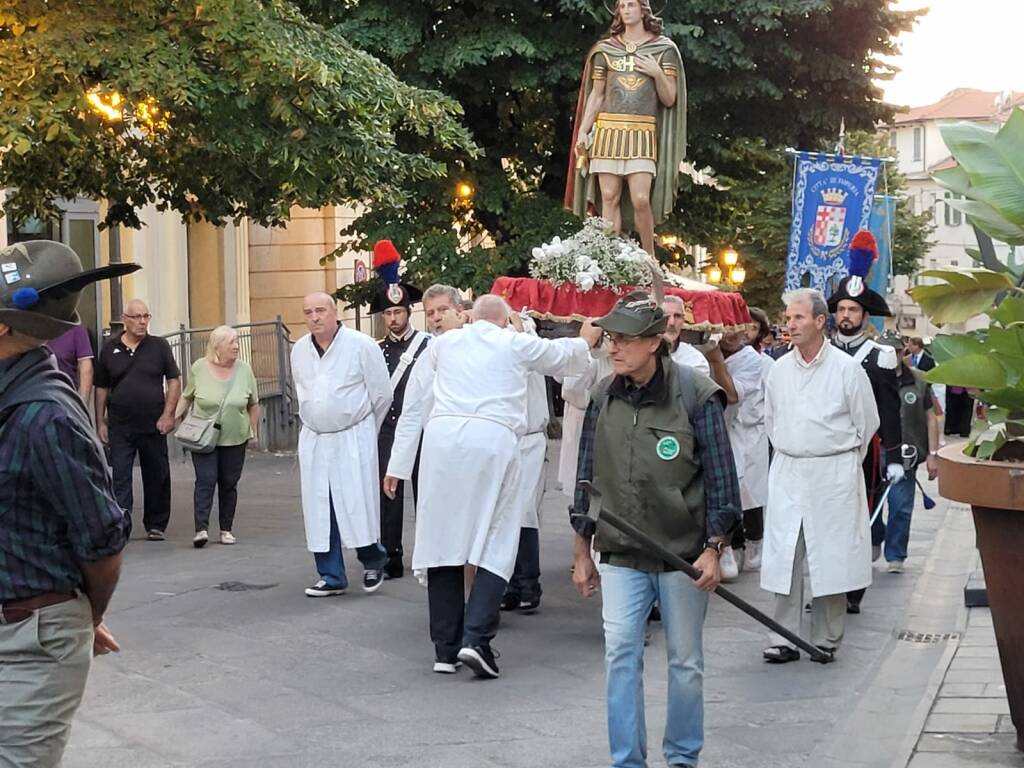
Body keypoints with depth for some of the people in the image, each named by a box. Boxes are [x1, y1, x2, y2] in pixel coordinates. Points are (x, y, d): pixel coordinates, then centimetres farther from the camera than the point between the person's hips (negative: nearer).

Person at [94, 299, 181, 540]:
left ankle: (155, 526, 22)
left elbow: (174, 381, 3)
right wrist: (100, 422, 6)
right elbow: (101, 388, 10)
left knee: (157, 477, 9)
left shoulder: (159, 346, 2)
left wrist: (168, 414, -6)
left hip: (153, 425, 0)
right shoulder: (110, 349, 4)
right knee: (120, 477, -6)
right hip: (120, 427, 0)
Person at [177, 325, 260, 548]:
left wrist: (254, 431, 8)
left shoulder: (244, 370, 0)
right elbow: (187, 397, 8)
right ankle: (201, 529, -14)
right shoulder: (199, 368, -4)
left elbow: (253, 404, 8)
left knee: (229, 484, 6)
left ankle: (226, 529, 15)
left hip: (235, 438, 2)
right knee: (205, 480, -11)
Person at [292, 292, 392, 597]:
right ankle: (331, 577, 13)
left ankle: (373, 562, 18)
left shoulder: (361, 345, -10)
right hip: (313, 440, 5)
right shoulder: (299, 350, 6)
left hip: (353, 438, -5)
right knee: (319, 510, 4)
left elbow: (382, 394, -1)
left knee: (358, 504, -6)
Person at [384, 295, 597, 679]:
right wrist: (584, 342, 58)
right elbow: (564, 355, 35)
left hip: (442, 438, 2)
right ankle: (475, 639, -11)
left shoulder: (443, 343, 20)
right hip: (494, 440, -2)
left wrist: (398, 464, 24)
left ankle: (445, 649, 10)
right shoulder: (516, 344, 16)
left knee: (443, 541, 7)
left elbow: (413, 405, 20)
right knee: (496, 543, 3)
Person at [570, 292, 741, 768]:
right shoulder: (604, 398, 1)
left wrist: (712, 549, -10)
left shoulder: (694, 394, -10)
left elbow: (721, 477, -7)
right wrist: (583, 553, 11)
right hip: (621, 555, 2)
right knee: (620, 654, -6)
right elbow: (588, 477, 9)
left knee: (685, 661, 9)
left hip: (683, 552, -2)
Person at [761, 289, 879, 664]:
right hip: (786, 474, 4)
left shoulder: (846, 368, -5)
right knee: (784, 558, 1)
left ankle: (827, 640, 11)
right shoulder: (780, 369, 6)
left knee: (830, 559, 1)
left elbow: (867, 422, 3)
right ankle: (785, 639, 7)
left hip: (834, 474, -3)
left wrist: (841, 461, 9)